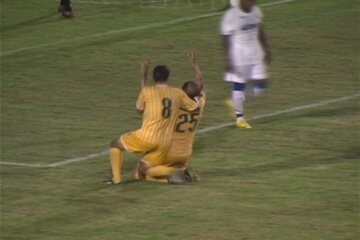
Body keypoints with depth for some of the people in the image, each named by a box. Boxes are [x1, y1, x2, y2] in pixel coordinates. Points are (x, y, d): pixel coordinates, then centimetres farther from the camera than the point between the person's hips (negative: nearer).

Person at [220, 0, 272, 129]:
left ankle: (238, 102, 25)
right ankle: (239, 118, 13)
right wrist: (227, 59, -15)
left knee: (261, 84, 4)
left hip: (254, 52, 6)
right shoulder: (231, 15, -16)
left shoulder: (256, 12, 2)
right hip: (238, 54, -6)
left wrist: (267, 50, 15)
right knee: (239, 85, 0)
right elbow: (226, 38, -13)